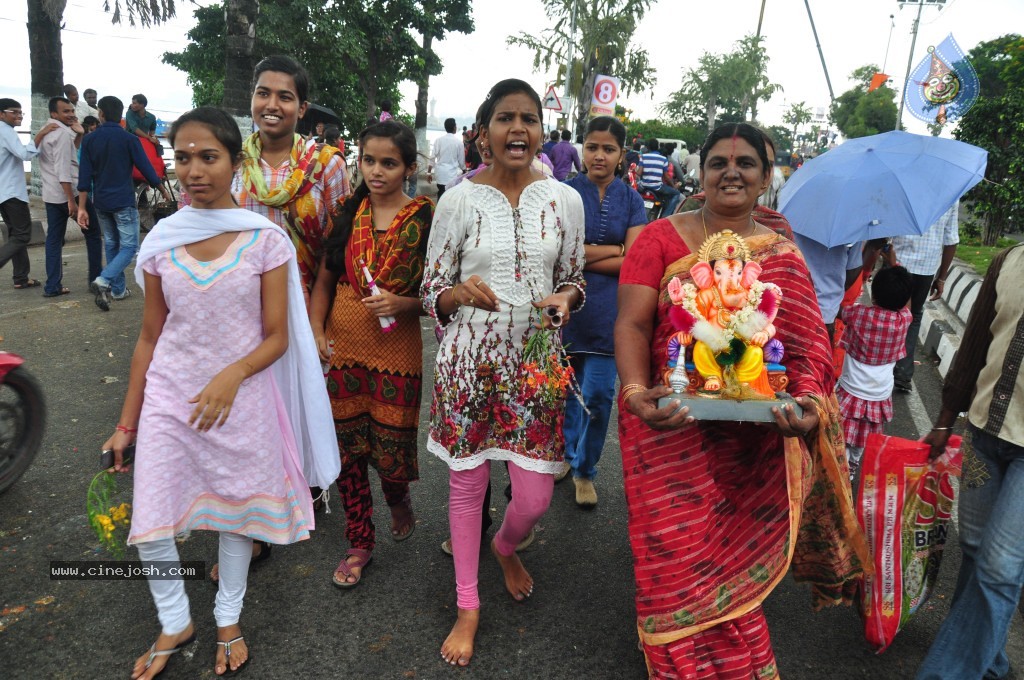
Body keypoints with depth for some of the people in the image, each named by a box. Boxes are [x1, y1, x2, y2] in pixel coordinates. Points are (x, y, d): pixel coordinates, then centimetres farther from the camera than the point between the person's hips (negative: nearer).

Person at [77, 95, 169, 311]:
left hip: (101, 202, 5)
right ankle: (103, 280, -22)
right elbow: (146, 169, -6)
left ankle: (118, 289, 21)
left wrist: (82, 207, 2)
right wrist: (164, 190, 11)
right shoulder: (128, 139, -9)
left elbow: (84, 176, -1)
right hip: (123, 202, -4)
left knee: (111, 245, 17)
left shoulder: (89, 140, 1)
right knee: (129, 246, 0)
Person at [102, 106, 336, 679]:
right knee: (151, 527, 4)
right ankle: (176, 625, 32)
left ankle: (228, 621, 37)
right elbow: (150, 338, 6)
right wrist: (127, 423, 9)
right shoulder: (160, 242, 0)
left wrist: (231, 376, -25)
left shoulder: (266, 239, -8)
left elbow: (277, 337, -7)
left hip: (240, 396, -2)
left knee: (238, 511, 12)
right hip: (168, 396, 2)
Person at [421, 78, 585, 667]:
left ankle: (506, 548, 43)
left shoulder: (565, 200, 3)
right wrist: (461, 293, -19)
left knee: (536, 498, 3)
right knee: (467, 483, 10)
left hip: (536, 362, 1)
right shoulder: (458, 200, -2)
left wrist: (566, 298, -10)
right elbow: (432, 290, 3)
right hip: (469, 360, -1)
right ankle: (468, 606, 33)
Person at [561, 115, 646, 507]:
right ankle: (568, 452, 37)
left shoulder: (631, 200, 4)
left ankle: (585, 470, 22)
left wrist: (581, 255, -11)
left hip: (607, 311, 0)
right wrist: (615, 249, -11)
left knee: (598, 395, 2)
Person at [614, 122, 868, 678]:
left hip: (754, 438, 2)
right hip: (671, 430, -2)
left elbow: (809, 344, 0)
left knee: (733, 555, 15)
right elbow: (632, 323, -9)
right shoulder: (661, 237, -1)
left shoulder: (784, 257, 6)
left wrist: (810, 403, -20)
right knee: (677, 558, 5)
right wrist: (636, 393, -26)